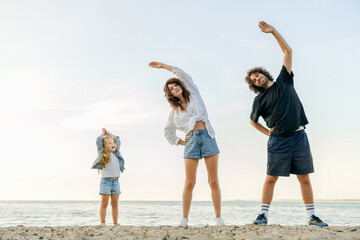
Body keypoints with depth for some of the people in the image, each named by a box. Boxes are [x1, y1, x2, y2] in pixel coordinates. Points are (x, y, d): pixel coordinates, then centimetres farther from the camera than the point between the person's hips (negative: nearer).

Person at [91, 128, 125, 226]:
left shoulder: (116, 153, 14)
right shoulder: (103, 153, 0)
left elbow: (117, 140, 22)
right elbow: (98, 141, -7)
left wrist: (108, 133, 22)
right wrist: (103, 133, 10)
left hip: (115, 181, 5)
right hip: (106, 181, -5)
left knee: (115, 204, 6)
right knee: (104, 204, -3)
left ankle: (115, 223, 10)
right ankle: (102, 223, 0)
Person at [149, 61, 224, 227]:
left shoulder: (194, 95, 15)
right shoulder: (174, 111, 16)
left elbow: (183, 75, 8)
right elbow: (168, 131, 24)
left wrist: (163, 66, 11)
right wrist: (180, 142, 11)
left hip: (207, 137, 0)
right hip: (191, 141, 0)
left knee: (214, 181, -4)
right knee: (189, 183, -6)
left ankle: (218, 217, -2)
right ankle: (184, 218, -3)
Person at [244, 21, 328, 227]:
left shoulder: (284, 81, 10)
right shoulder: (260, 100, 7)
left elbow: (288, 51, 7)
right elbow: (253, 120, 21)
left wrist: (273, 31, 1)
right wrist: (266, 132, 8)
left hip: (299, 136, 1)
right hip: (278, 141, -1)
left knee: (305, 178, 2)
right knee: (271, 178, -4)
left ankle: (312, 217, 7)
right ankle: (264, 215, 3)